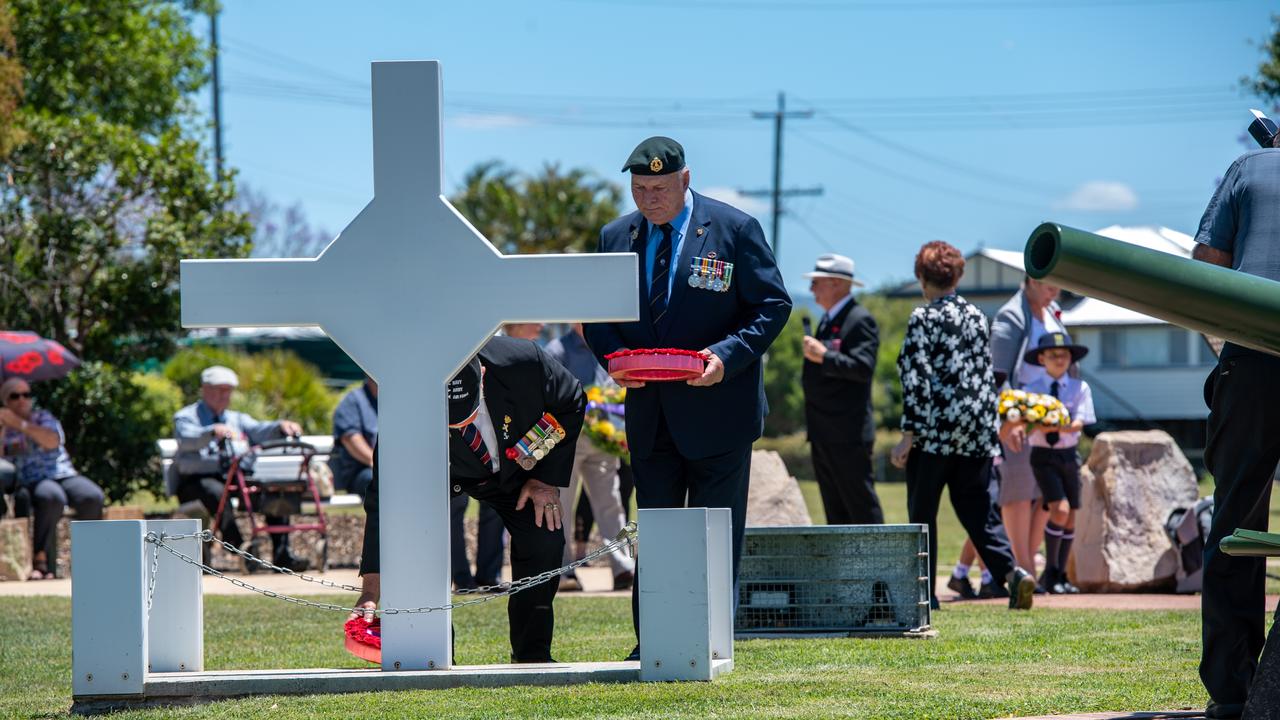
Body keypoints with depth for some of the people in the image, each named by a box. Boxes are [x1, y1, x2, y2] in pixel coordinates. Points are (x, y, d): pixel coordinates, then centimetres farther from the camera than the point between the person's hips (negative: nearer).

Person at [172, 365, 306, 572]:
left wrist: (281, 426, -19)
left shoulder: (238, 419, 25)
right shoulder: (186, 417, 9)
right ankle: (240, 547, -50)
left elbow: (260, 430, 4)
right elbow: (187, 439, -15)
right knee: (216, 491, -38)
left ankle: (281, 553, -25)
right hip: (198, 480, -5)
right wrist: (213, 431, -36)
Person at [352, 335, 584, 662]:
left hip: (518, 468, 2)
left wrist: (548, 479, -16)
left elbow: (571, 404, -15)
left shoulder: (524, 362, -38)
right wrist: (370, 592, -45)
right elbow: (383, 501, -39)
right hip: (444, 476, -1)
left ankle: (532, 656, 5)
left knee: (545, 540, -12)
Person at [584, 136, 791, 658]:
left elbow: (772, 305, -4)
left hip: (717, 409, -4)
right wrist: (615, 359, -9)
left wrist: (727, 356, -19)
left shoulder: (735, 229, -5)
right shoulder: (616, 237, 8)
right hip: (649, 414, 4)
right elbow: (596, 315, 13)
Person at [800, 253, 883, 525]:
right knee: (835, 511, 9)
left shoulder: (860, 321, -10)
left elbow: (863, 367, -22)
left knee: (861, 506, -7)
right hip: (823, 436, 9)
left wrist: (823, 356, -23)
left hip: (848, 435, -9)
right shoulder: (827, 320, 18)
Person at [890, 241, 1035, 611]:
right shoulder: (977, 316, 11)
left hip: (935, 431, -6)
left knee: (922, 513, 5)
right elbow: (988, 375, 14)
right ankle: (1012, 572, -12)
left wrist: (908, 436, -11)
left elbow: (917, 380, -13)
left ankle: (924, 593, 5)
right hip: (978, 432, 6)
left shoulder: (923, 318, -8)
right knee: (976, 509, 8)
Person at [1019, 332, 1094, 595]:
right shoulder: (1032, 390, 0)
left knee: (1070, 518, 5)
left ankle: (1061, 576, 16)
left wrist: (1049, 426, -26)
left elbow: (1079, 423, -11)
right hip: (1043, 455, -3)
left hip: (1068, 455, 3)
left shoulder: (1080, 388, 2)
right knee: (1059, 510, -18)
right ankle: (1050, 572, -7)